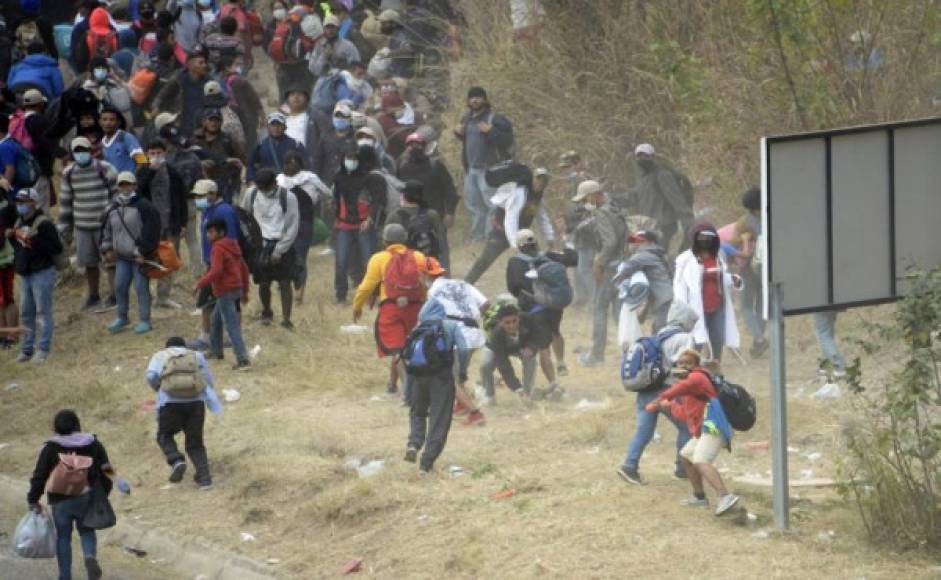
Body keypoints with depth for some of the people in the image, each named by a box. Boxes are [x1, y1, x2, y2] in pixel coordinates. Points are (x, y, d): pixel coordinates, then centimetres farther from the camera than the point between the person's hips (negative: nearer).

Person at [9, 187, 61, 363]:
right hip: (25, 274, 8)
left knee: (44, 311, -3)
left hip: (42, 273, -8)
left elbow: (57, 248, -17)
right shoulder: (19, 222, 12)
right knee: (26, 314, 11)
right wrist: (11, 236, 2)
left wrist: (35, 241, -24)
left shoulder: (44, 223, -14)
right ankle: (27, 349, 17)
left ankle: (44, 349, 1)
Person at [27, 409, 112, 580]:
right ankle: (91, 555, -10)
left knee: (63, 537, 11)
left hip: (60, 501, -2)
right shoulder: (93, 444, 1)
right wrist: (103, 494, 16)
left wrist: (33, 501, 3)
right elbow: (106, 470, 5)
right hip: (86, 500, 2)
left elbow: (39, 476, -5)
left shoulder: (50, 448, -6)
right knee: (86, 531, 19)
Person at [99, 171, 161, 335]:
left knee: (141, 287, -3)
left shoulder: (144, 207, -11)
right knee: (119, 286, 7)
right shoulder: (113, 209, 11)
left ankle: (145, 321, 6)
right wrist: (107, 249, 11)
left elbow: (150, 232, -15)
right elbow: (106, 230, 22)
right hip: (122, 256, 6)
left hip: (140, 257, -6)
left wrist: (142, 252, -18)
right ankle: (122, 318, 24)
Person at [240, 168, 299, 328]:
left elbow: (292, 227, -7)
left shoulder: (288, 198, -10)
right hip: (260, 243, 2)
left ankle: (286, 318, -2)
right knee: (264, 283, 5)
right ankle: (266, 313, 27)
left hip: (282, 245, -2)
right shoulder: (251, 194, -2)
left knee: (285, 283, -6)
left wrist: (279, 250, -11)